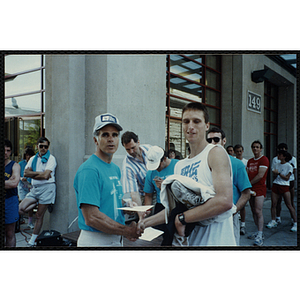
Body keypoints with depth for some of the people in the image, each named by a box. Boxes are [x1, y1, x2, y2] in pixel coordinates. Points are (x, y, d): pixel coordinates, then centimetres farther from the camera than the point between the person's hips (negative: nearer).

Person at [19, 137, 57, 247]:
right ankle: (38, 203, 15)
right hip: (34, 188, 6)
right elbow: (25, 173, 1)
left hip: (46, 188, -6)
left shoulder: (51, 158, -4)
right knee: (20, 209, -9)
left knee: (39, 216, 1)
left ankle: (32, 240, 15)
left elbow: (45, 176, -15)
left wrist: (32, 174, -2)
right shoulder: (33, 159, 14)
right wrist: (40, 173, -10)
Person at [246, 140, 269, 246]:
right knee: (253, 211, 9)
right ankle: (258, 232, 19)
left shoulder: (264, 159, -6)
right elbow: (247, 174, 15)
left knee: (258, 211, -12)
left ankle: (260, 236, -8)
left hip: (260, 188, -7)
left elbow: (260, 175, -14)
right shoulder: (250, 161, 17)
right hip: (251, 189, 7)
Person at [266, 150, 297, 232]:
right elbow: (275, 175, 12)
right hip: (276, 185, 5)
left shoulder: (289, 166, -3)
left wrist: (278, 173, -11)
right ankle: (273, 221, 12)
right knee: (273, 204, 1)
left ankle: (295, 223, 3)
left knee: (289, 205, -5)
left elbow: (287, 178, -7)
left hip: (284, 186, -5)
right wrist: (275, 172, -8)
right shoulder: (277, 165, 13)